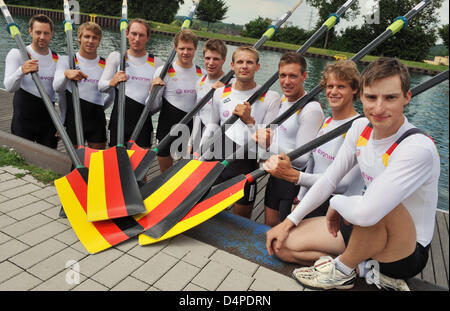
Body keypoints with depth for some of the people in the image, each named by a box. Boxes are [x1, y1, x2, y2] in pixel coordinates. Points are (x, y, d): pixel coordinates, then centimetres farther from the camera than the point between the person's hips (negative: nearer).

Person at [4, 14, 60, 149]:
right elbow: (9, 87, -17)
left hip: (49, 121, 3)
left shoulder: (57, 59, 9)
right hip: (23, 121, -3)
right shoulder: (17, 54, -3)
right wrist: (21, 71, -37)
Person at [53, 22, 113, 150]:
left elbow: (113, 94, 18)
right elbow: (57, 87, -15)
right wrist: (66, 74, -33)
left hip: (97, 120, 2)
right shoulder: (67, 60, 2)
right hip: (73, 119, -2)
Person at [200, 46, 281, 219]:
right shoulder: (220, 93, 6)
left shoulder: (270, 98, -5)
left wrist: (249, 121, -22)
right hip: (218, 159, 3)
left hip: (247, 164, -3)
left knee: (241, 222, 10)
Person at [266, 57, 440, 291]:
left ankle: (343, 270, -12)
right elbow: (329, 179, 0)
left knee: (379, 209, -40)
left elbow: (366, 212, -41)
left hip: (407, 252, -6)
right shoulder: (361, 128, -6)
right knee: (282, 242, -1)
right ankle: (367, 269, -2)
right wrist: (290, 221, -1)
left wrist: (336, 203, -18)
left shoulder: (419, 148, -30)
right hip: (364, 229, 7)